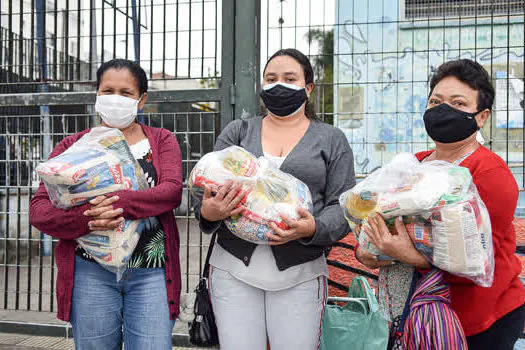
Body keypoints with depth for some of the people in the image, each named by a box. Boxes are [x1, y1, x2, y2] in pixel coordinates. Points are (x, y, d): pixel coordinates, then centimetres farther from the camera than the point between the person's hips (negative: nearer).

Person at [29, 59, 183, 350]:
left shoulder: (162, 141, 8)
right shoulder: (73, 146, 9)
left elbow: (172, 190, -10)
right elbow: (39, 210, -1)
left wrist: (119, 203, -25)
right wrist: (87, 218, -20)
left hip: (151, 272, -1)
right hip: (91, 273, 1)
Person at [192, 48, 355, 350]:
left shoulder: (332, 140, 8)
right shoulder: (237, 132, 12)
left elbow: (342, 207, 2)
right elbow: (205, 190, 9)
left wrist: (312, 229, -18)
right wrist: (208, 212, -14)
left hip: (299, 273, -1)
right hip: (234, 267, 1)